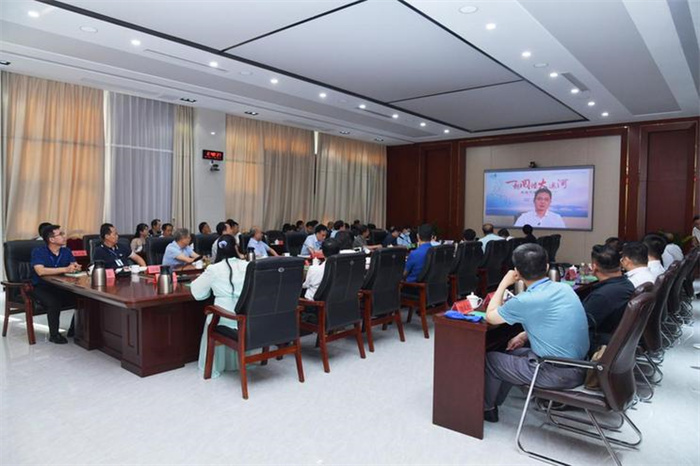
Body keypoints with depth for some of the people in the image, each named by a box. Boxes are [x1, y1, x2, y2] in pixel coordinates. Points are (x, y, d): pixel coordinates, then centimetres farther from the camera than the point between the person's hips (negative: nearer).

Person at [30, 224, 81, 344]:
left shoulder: (66, 251, 7)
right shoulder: (38, 251, -10)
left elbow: (76, 266, -3)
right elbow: (40, 271, -27)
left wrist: (75, 267, -29)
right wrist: (65, 269, -33)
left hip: (62, 286, 5)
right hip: (41, 288, -5)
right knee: (54, 302, -34)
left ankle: (74, 330, 1)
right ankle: (54, 334, -13)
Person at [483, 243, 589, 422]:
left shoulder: (525, 301, -21)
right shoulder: (564, 288, 2)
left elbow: (490, 316, -4)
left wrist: (503, 284, 3)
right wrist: (525, 335, 15)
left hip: (558, 373, -8)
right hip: (578, 366, 8)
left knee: (490, 359, 11)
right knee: (513, 352, 26)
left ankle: (487, 408, 32)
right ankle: (494, 400, 41)